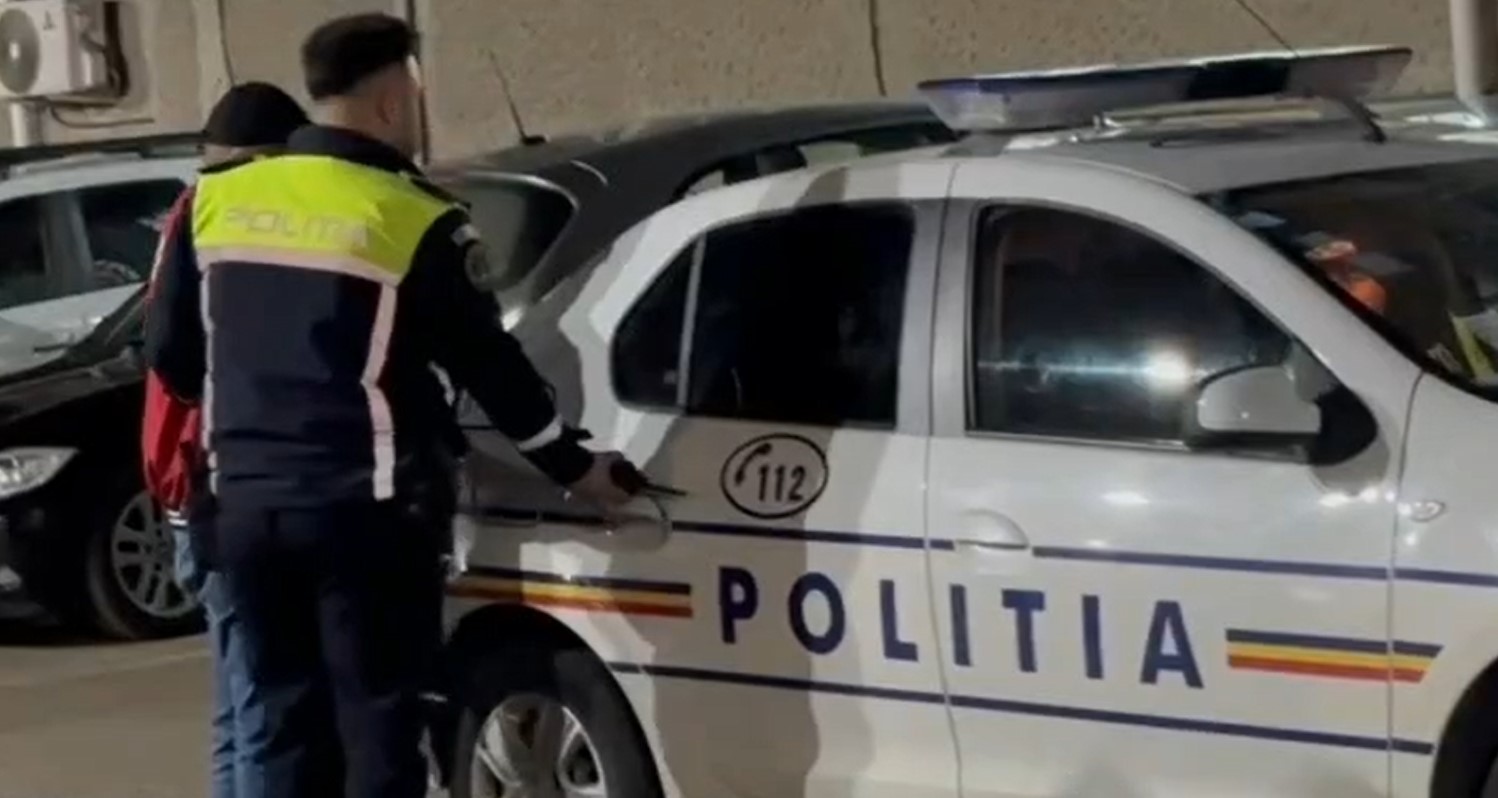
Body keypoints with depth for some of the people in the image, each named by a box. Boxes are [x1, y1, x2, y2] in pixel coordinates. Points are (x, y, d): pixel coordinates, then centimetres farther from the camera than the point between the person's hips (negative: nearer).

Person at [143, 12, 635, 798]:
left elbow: (170, 353, 12)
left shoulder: (217, 201, 6)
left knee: (281, 718, 13)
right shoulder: (413, 222, -9)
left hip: (246, 501, 5)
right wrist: (574, 467, 9)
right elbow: (489, 364, -4)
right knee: (379, 726, 1)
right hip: (364, 509, -5)